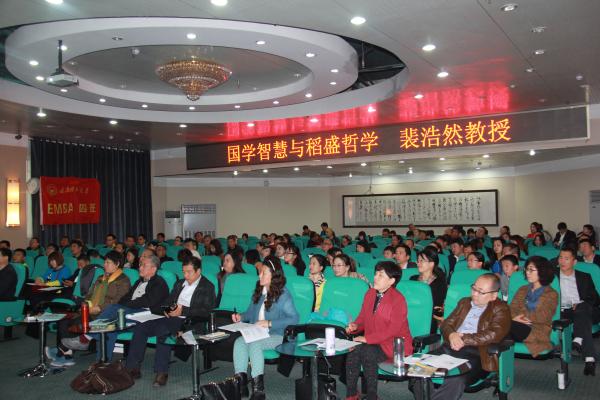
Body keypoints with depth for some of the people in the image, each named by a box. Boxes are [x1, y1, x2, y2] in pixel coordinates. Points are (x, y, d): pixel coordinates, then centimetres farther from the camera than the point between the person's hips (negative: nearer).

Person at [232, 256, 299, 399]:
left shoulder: (283, 294, -6)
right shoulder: (258, 291, 16)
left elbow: (294, 318, -15)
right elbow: (251, 312, 26)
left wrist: (269, 323, -20)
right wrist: (241, 317, 4)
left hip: (276, 335, -6)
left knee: (254, 344, -34)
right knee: (239, 342, -26)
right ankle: (241, 383, -25)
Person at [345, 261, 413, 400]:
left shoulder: (398, 299, -14)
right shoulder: (369, 293, 9)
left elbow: (393, 329, -20)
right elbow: (363, 317, 19)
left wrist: (367, 338, -22)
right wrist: (355, 326, -5)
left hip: (395, 344, -6)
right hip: (372, 342, 6)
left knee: (368, 352, -30)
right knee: (353, 350, -22)